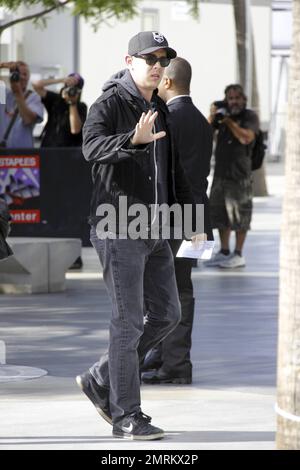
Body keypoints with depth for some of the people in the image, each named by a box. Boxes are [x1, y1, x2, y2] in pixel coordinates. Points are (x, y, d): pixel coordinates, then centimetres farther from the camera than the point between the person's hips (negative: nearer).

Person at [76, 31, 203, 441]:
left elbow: (175, 169, 23)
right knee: (129, 321, -7)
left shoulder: (161, 111, 16)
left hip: (155, 230, 8)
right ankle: (126, 416, -1)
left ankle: (100, 380, 21)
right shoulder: (109, 105, -9)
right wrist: (133, 139, -46)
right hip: (118, 229, -8)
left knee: (167, 314, 9)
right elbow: (93, 145, -29)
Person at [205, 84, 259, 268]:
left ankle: (238, 255, -1)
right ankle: (224, 252, 20)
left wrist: (228, 120, -16)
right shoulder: (223, 114, 12)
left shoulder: (250, 116, -4)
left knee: (239, 213, -5)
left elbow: (246, 138, -19)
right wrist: (213, 115, -8)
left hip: (240, 173, -7)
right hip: (221, 170, 7)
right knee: (219, 212, 11)